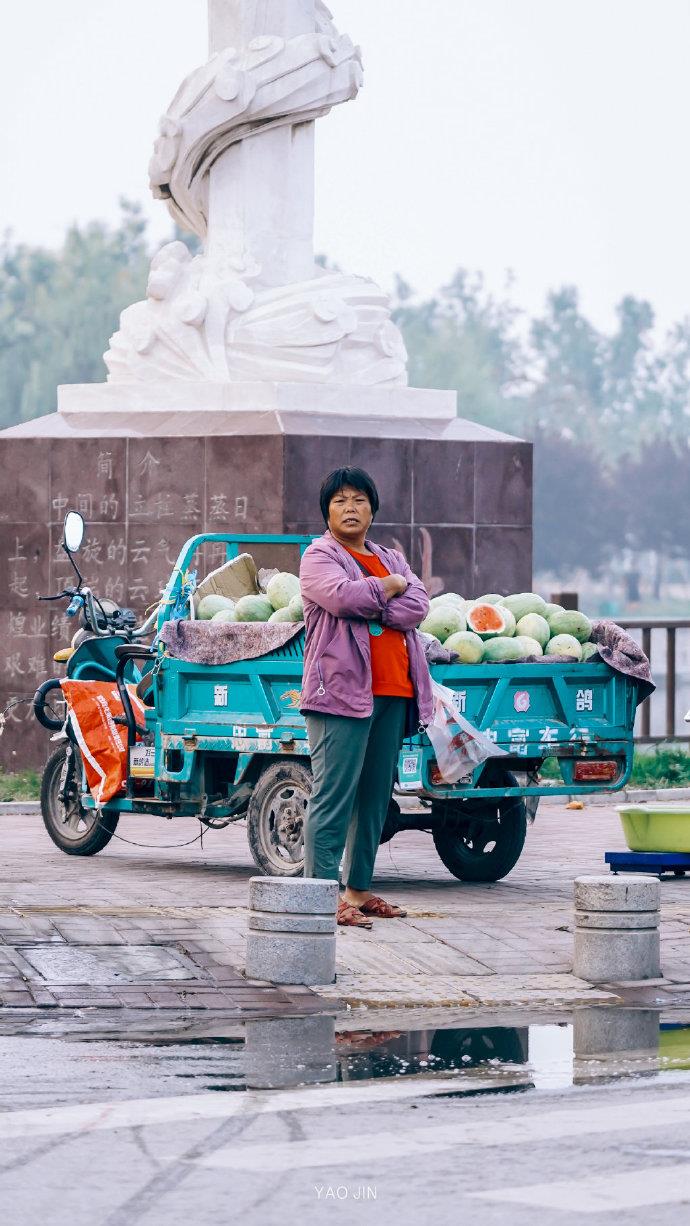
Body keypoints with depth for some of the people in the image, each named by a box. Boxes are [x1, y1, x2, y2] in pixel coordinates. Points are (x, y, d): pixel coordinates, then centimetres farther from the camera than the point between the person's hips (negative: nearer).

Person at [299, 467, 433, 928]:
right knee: (334, 795, -11)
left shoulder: (391, 560, 21)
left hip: (393, 692, 7)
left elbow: (418, 606, 4)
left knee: (376, 796, 8)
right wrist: (389, 588, -2)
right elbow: (341, 595, -17)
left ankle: (359, 890, 15)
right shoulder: (320, 556, 3)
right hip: (342, 688, -7)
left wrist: (369, 607, -9)